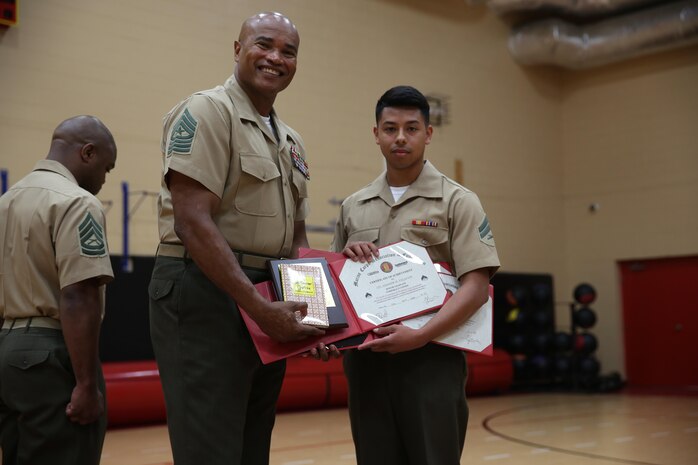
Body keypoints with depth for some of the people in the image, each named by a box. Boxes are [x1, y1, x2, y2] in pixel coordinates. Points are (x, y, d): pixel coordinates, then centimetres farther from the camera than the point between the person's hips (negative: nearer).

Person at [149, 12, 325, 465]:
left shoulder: (291, 141, 16)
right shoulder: (207, 112, -9)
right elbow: (193, 223, -19)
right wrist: (260, 307, -21)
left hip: (269, 303, 8)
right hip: (205, 292, -8)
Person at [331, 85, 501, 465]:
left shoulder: (457, 202, -1)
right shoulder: (352, 207, 12)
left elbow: (475, 288, -9)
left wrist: (419, 337, -21)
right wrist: (346, 257, -3)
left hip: (432, 359, -4)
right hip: (365, 359, 4)